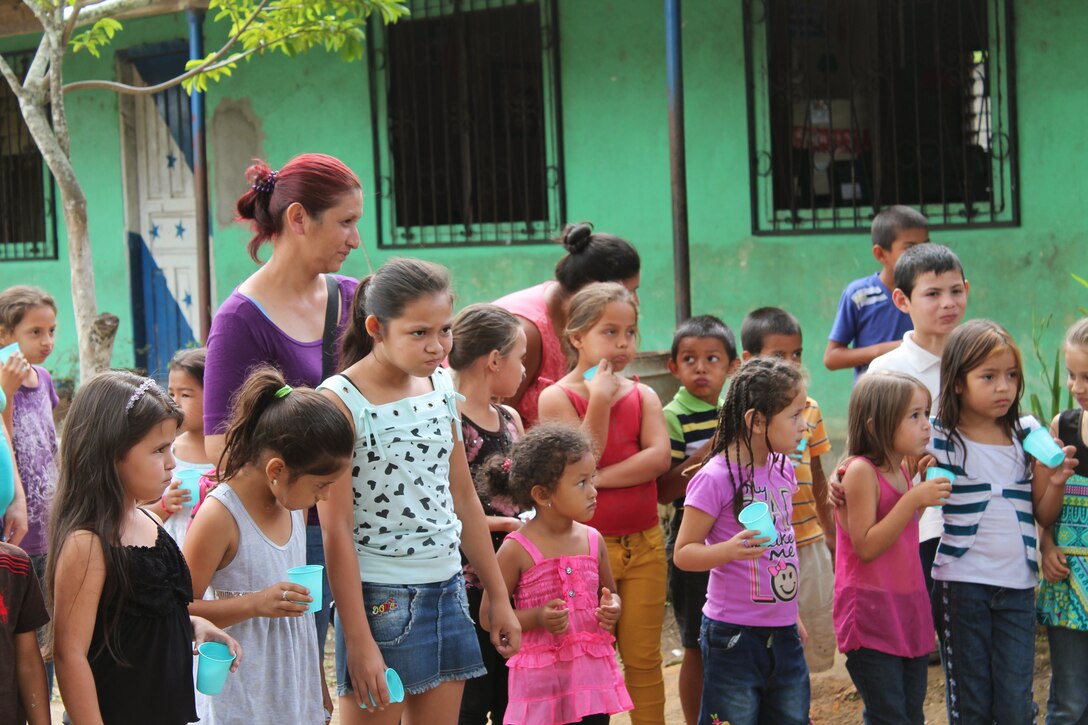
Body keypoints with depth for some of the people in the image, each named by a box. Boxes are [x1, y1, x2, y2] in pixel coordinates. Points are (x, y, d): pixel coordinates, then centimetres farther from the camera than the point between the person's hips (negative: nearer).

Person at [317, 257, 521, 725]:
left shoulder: (442, 387, 7)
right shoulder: (342, 401, -12)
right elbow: (336, 530, -14)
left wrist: (499, 597, 14)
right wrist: (358, 640, -17)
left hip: (447, 588, 6)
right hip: (380, 598, -6)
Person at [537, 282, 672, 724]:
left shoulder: (642, 396, 4)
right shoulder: (557, 398, -5)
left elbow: (659, 457, -11)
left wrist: (599, 478, -20)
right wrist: (599, 400, -18)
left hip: (643, 542, 3)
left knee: (644, 658, 8)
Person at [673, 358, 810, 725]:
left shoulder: (783, 468, 5)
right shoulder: (716, 478, -17)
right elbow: (683, 553, -14)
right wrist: (730, 550, -33)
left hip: (782, 634, 7)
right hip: (733, 637, -7)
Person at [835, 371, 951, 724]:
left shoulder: (903, 469, 10)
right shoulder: (860, 471, -14)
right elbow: (866, 546, -19)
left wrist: (921, 482, 9)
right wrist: (913, 500, -23)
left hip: (910, 610, 8)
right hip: (871, 615, -8)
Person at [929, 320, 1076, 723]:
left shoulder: (1028, 434, 5)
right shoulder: (939, 439, -6)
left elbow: (1044, 517, 9)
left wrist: (1055, 482, -10)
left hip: (1017, 586, 3)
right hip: (961, 584, -3)